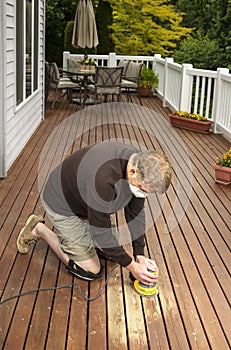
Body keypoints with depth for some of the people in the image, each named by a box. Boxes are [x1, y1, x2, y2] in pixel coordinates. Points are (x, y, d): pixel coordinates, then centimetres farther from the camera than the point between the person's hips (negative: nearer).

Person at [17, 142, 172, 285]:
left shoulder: (139, 162, -18)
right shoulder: (104, 179, -43)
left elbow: (136, 213, -6)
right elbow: (101, 231, -32)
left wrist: (140, 255, -8)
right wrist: (131, 265, -22)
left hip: (87, 201, 8)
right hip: (63, 205, -7)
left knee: (112, 251, 13)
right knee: (91, 271, -2)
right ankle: (39, 229, 9)